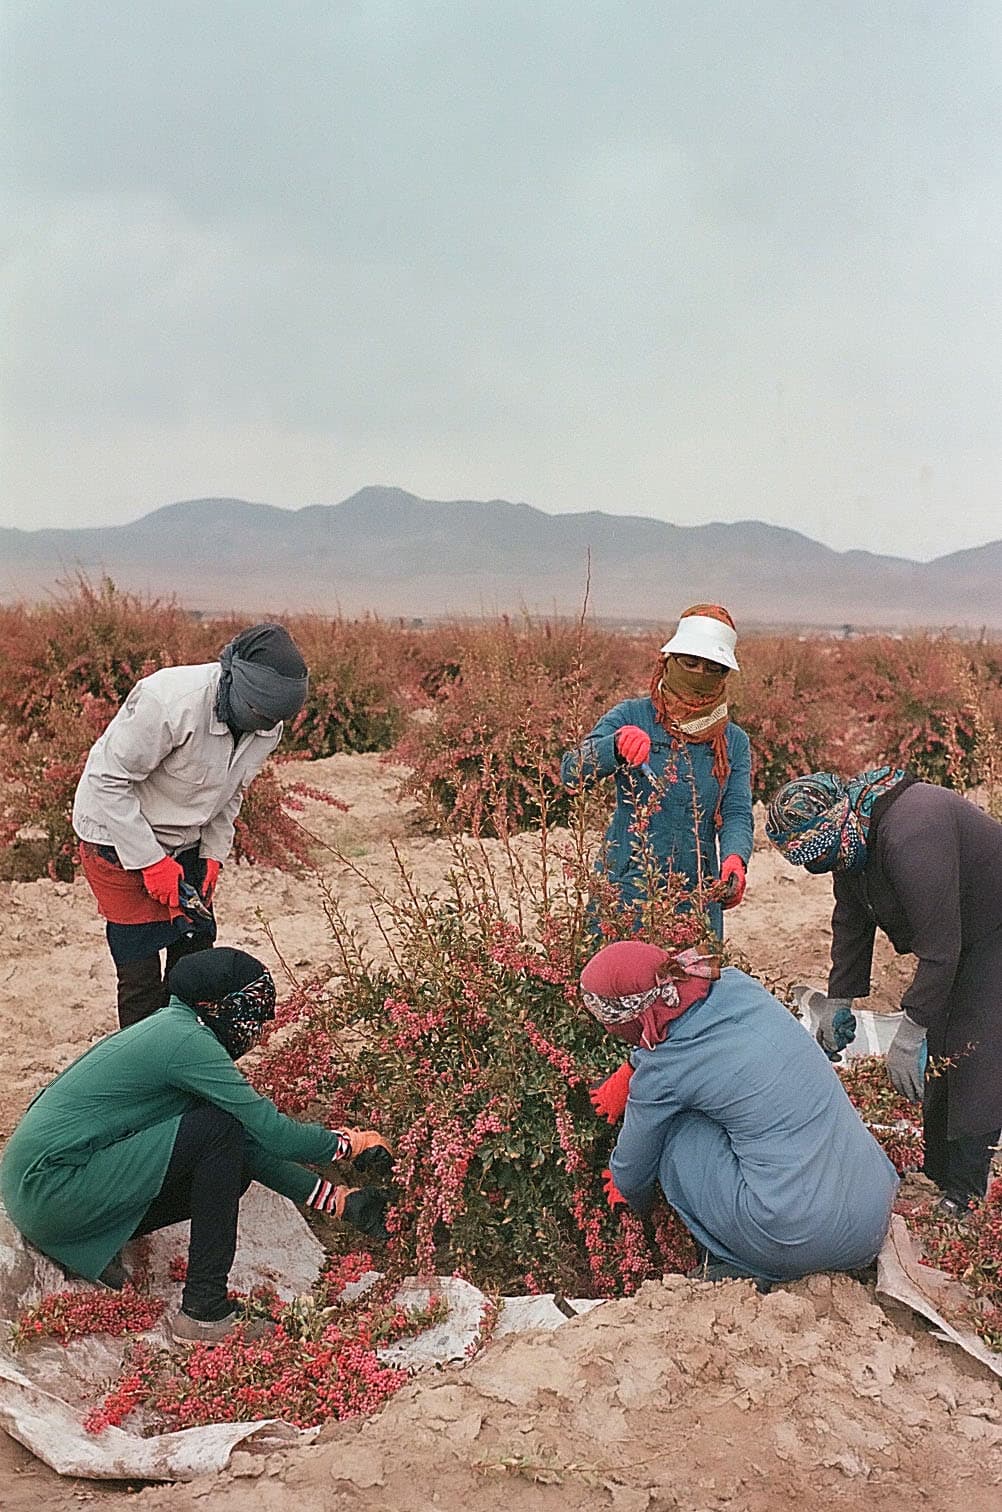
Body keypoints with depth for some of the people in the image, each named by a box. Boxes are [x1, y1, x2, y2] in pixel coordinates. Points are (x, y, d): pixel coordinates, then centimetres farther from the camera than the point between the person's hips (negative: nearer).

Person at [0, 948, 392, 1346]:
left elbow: (249, 1146, 13)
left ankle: (89, 1241, 12)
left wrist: (337, 1199, 9)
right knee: (220, 1130, -17)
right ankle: (204, 1310, -11)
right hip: (49, 1191, -10)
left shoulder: (173, 1027, 11)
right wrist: (349, 1143, 0)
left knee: (229, 1171, 7)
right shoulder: (186, 1041, -18)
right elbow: (276, 1134, -19)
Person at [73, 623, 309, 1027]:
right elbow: (108, 781, -26)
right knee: (140, 971, -5)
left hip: (185, 843, 7)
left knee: (196, 953, 11)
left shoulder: (268, 726, -10)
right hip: (119, 838, -7)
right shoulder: (168, 701, -33)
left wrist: (214, 854, -3)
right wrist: (151, 861, -24)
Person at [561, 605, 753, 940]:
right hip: (624, 892, -2)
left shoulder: (734, 742, 9)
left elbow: (737, 814, -1)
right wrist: (616, 745, -32)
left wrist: (735, 858, -23)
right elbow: (571, 773, -12)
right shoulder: (632, 717, -1)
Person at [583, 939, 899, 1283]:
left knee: (671, 1129, 6)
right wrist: (630, 1073, 30)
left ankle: (735, 1267, 10)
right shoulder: (736, 984, 4)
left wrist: (635, 1203, 32)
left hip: (804, 1240, -7)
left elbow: (632, 1166, 12)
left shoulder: (662, 1071, -9)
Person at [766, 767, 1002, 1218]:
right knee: (938, 1061, 12)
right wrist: (838, 1000, 4)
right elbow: (851, 923, 6)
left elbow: (939, 945, -35)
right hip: (956, 935, 9)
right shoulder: (851, 836, -6)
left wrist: (909, 1035, -31)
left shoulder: (910, 834, -37)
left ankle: (961, 1199, -1)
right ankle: (935, 1177, 24)